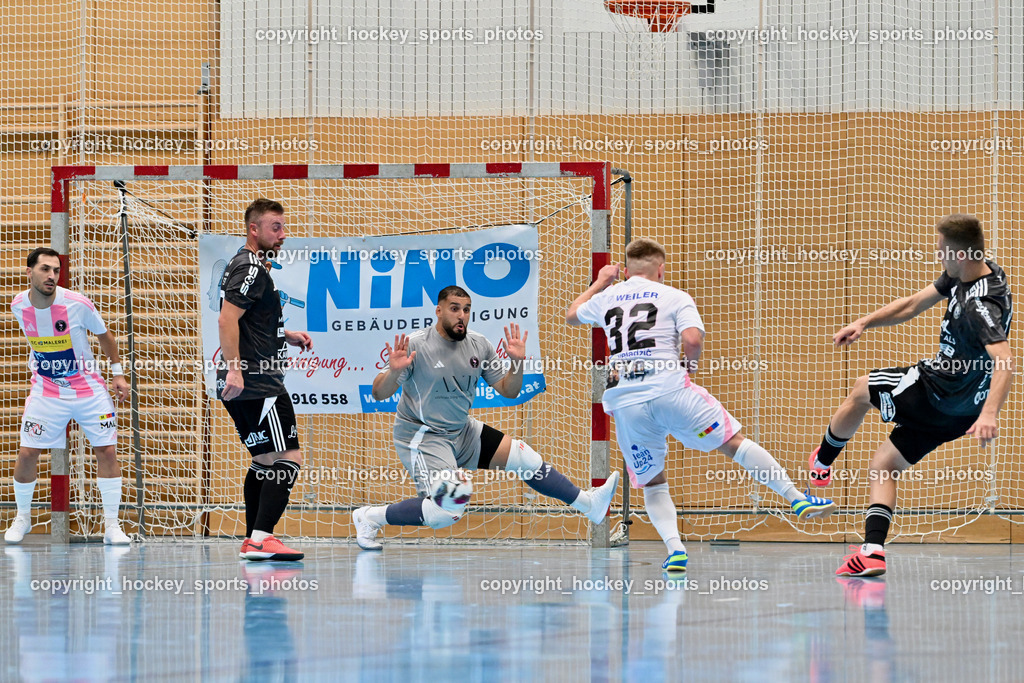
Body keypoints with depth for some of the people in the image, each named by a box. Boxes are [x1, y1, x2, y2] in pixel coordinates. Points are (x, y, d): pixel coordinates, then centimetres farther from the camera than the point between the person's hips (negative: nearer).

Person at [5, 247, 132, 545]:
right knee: (27, 453, -4)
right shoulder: (19, 306, -9)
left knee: (107, 451, -7)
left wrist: (117, 372, 1)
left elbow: (104, 334, 0)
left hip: (88, 388, -1)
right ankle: (22, 518, 19)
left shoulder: (78, 304, -17)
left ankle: (111, 526, 3)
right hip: (45, 391, 1)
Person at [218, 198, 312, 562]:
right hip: (258, 385, -11)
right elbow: (227, 319, -22)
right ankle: (261, 540, -21)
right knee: (288, 459, -13)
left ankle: (253, 543, 18)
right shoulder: (251, 269, -12)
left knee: (265, 461, 17)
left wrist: (287, 335, 24)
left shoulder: (248, 265, 21)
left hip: (242, 387, 11)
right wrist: (234, 369, -28)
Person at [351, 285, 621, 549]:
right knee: (447, 512, -22)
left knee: (524, 457, 3)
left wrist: (518, 361, -11)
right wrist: (393, 371, -38)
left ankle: (588, 504, 17)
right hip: (422, 436, -7)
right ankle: (371, 516, -5)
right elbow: (379, 394, -18)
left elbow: (508, 391, 7)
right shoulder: (415, 345, -17)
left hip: (463, 432, 7)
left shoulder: (478, 345, 0)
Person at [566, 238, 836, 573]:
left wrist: (599, 283, 52)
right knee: (735, 443, 6)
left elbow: (571, 315, 39)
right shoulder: (675, 297, 8)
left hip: (624, 403, 3)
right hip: (670, 390, -3)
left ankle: (674, 547, -10)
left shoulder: (607, 298, 19)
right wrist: (689, 365, 11)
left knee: (652, 483, 12)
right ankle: (798, 499, 2)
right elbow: (692, 339, -9)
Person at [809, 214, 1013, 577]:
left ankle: (822, 462, 39)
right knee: (882, 466, 14)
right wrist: (864, 323, 3)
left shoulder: (981, 307, -30)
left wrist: (990, 412, -57)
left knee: (860, 390, 16)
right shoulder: (961, 276, 1)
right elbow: (913, 305, 12)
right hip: (954, 408, 9)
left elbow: (1004, 360, -43)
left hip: (937, 393, -9)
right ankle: (872, 552, 2)